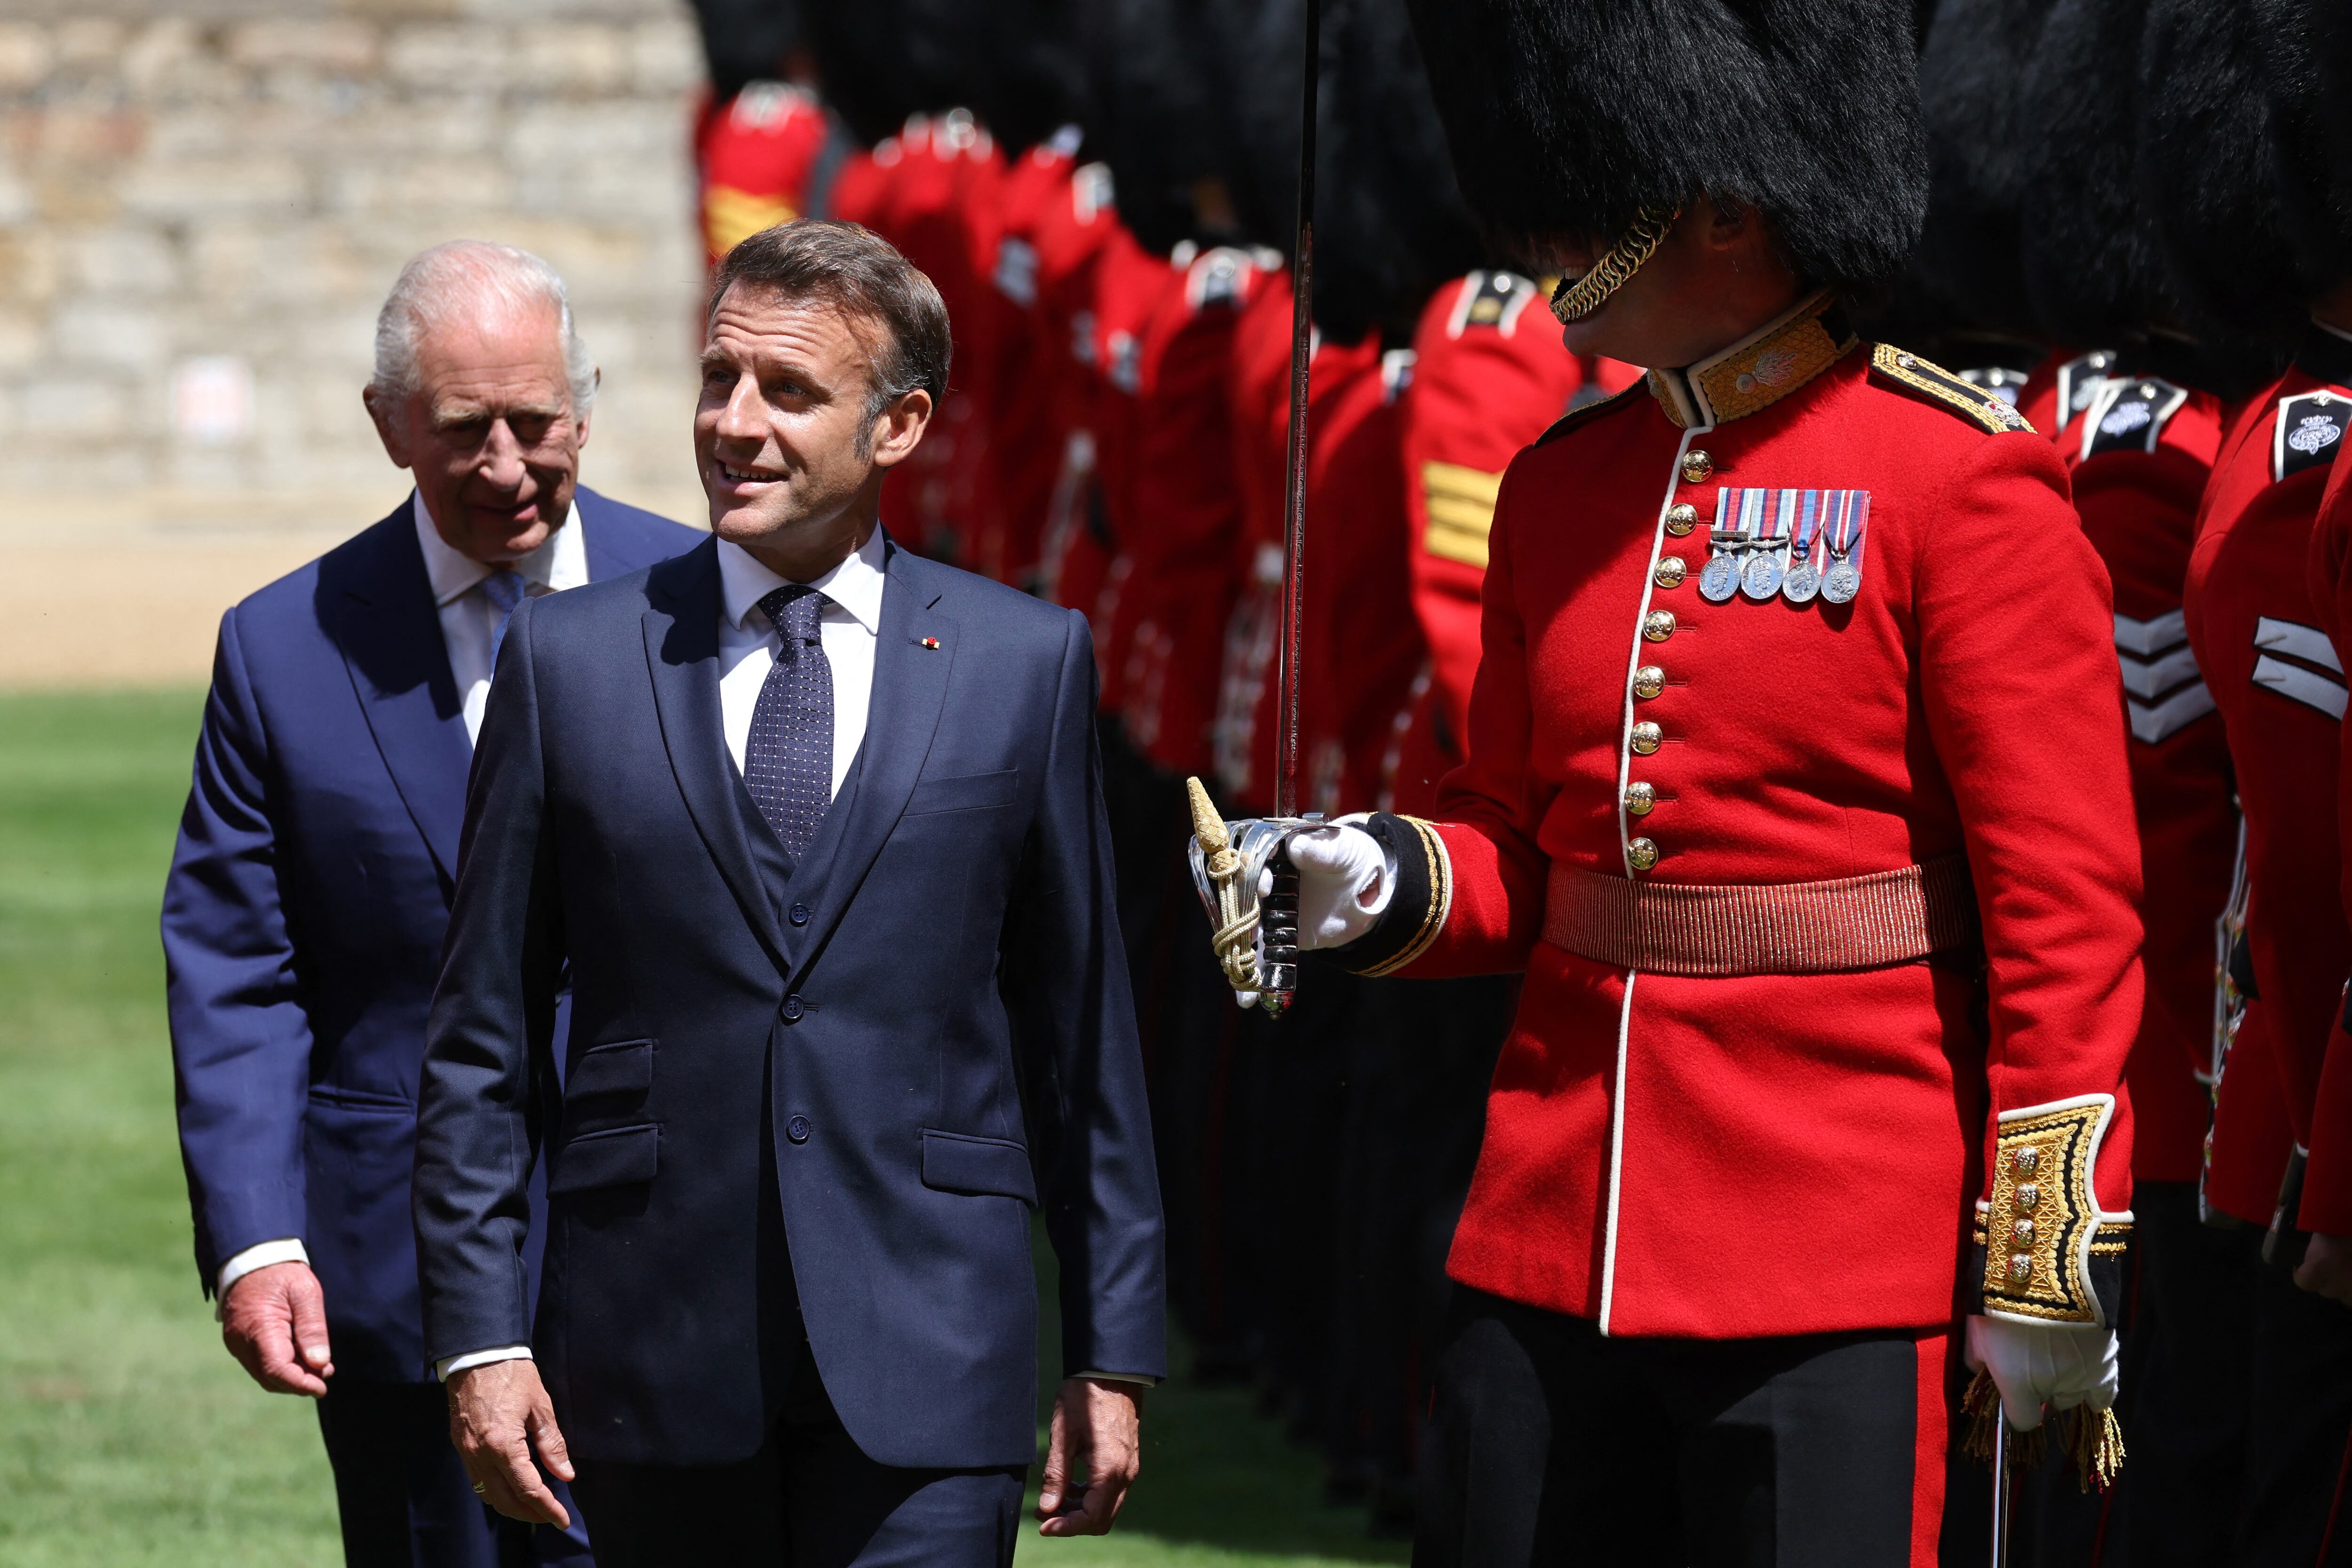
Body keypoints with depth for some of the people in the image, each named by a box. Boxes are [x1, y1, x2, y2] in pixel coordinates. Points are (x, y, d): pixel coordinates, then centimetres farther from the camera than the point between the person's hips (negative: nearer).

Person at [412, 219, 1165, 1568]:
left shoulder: (1027, 664, 6)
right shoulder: (572, 663, 6)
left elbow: (1085, 1032, 8)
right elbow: (484, 1046, 7)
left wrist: (1112, 1352, 7)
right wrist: (481, 1338, 0)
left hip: (924, 1362, -1)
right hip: (655, 1354, 1)